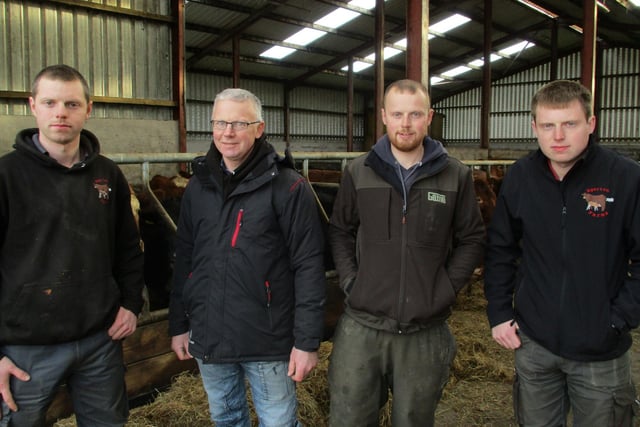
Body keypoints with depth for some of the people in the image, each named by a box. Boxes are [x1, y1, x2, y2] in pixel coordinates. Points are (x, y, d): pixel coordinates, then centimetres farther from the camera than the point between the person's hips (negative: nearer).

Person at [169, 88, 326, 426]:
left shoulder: (288, 187, -12)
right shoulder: (198, 186, 5)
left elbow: (309, 266, -13)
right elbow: (184, 260, 10)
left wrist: (307, 340, -14)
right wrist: (179, 324, 12)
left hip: (269, 341, -5)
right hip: (208, 340, 5)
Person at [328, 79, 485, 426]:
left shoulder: (456, 176, 0)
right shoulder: (358, 172, 1)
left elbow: (471, 239, 5)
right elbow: (340, 232, 9)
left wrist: (446, 288, -4)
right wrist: (351, 282, -2)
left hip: (426, 332, 0)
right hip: (360, 327, 1)